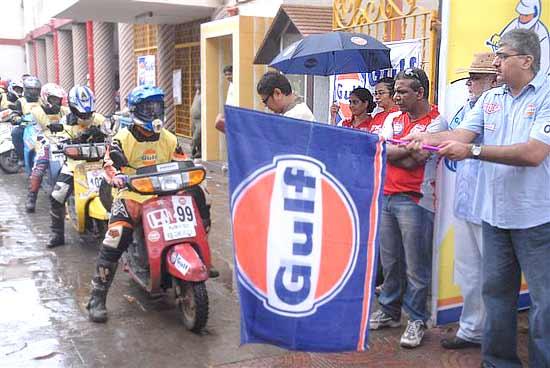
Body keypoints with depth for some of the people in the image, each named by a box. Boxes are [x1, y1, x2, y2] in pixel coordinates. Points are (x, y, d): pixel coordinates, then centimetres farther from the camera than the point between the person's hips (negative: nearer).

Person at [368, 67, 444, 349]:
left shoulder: (435, 122, -7)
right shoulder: (395, 119, 14)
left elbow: (413, 161, -15)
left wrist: (391, 151, -2)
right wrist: (408, 152, -8)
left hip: (414, 201, -7)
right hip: (387, 196, 7)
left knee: (416, 265, 1)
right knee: (390, 261, 14)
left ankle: (416, 320, 12)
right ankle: (389, 312, 27)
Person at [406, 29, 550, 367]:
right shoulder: (490, 99, 9)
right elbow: (462, 134, 1)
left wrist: (472, 151, -25)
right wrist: (426, 139, -17)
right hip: (495, 213, 6)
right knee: (496, 291, 15)